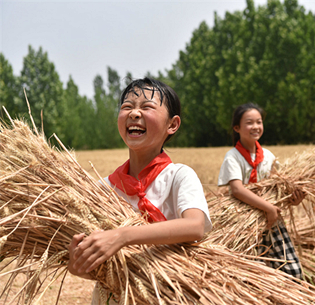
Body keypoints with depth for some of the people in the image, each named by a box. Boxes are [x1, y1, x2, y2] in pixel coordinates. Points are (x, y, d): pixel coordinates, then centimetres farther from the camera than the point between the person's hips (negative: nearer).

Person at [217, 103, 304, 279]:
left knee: (293, 272, 0)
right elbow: (237, 189, -26)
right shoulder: (233, 157, -11)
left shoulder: (267, 155, 6)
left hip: (271, 221, 5)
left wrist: (294, 197, -9)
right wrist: (269, 208, -30)